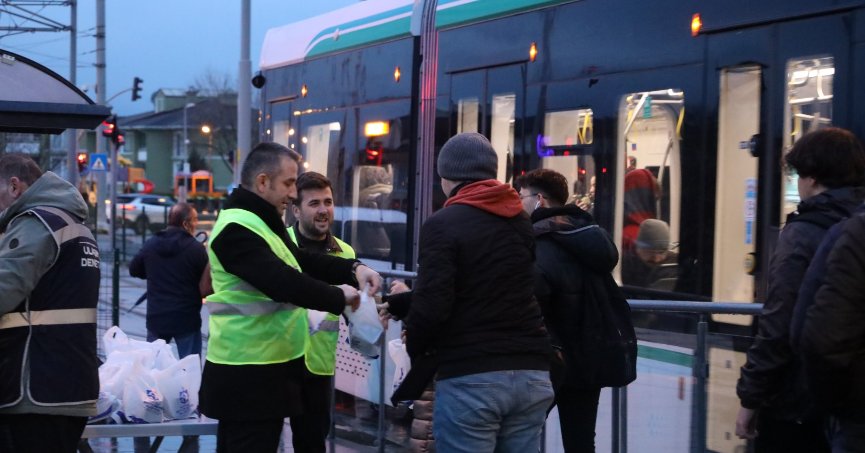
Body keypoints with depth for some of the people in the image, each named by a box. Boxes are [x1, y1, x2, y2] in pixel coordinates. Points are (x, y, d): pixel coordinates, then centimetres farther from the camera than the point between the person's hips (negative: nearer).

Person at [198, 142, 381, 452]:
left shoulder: (261, 223, 17)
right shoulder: (237, 228, -19)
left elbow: (302, 262, 19)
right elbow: (283, 282, -27)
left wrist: (353, 269, 3)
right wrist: (338, 297, -16)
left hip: (262, 370, 11)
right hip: (247, 377, -11)